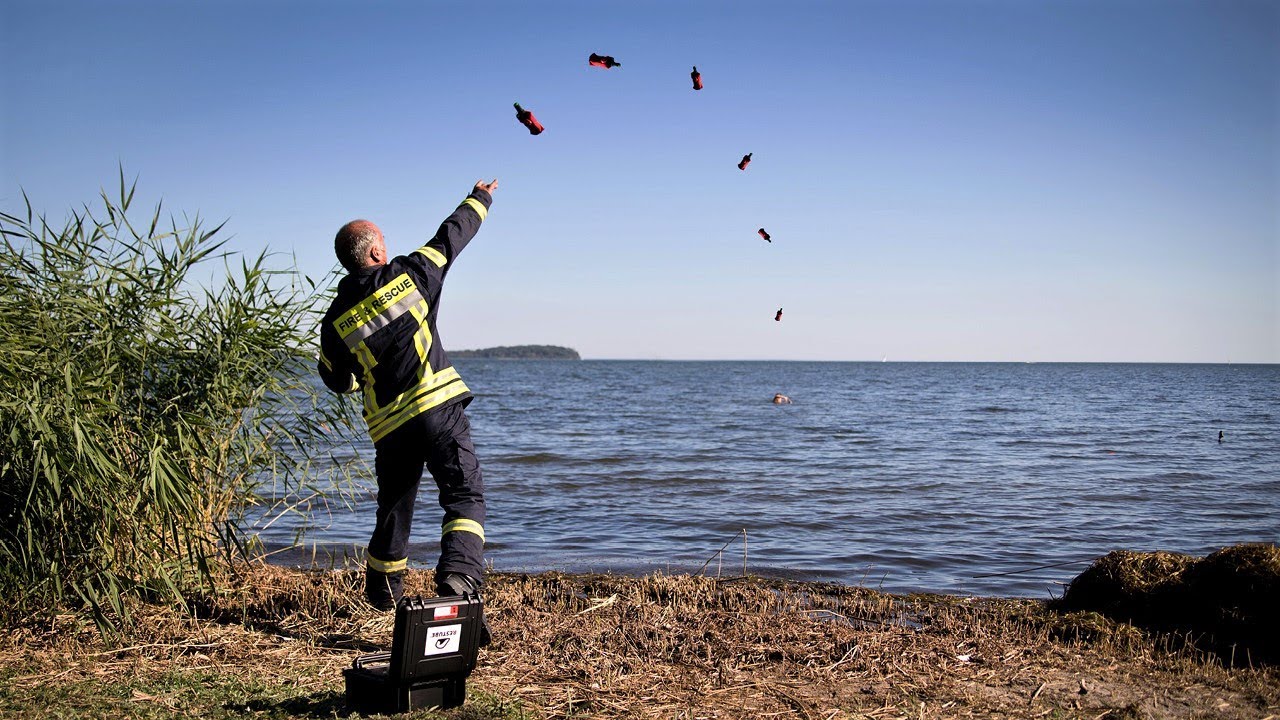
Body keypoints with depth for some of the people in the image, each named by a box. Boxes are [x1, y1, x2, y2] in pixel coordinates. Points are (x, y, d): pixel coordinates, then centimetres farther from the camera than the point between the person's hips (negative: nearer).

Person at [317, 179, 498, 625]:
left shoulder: (336, 320, 6)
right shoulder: (409, 275, -1)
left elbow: (337, 380, 17)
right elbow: (452, 236, 13)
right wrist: (479, 200, 29)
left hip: (388, 427, 4)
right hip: (438, 408, -3)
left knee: (394, 507, 20)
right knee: (465, 496, -7)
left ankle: (384, 591, 35)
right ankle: (458, 575, -28)